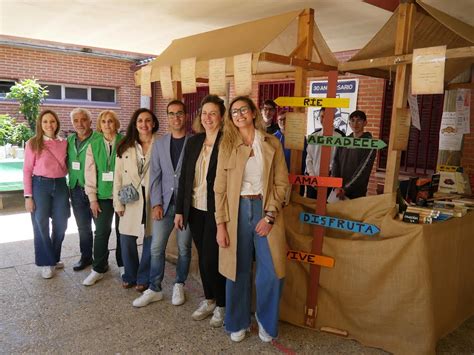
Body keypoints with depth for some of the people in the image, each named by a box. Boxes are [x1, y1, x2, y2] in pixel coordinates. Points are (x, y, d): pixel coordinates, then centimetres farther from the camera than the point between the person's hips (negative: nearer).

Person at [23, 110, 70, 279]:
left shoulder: (64, 143, 5)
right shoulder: (33, 143, -4)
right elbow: (27, 171, -5)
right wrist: (28, 196, -10)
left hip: (60, 185, 3)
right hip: (40, 185, -3)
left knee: (61, 224, 10)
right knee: (41, 225, 5)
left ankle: (54, 257, 32)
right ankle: (46, 262, 22)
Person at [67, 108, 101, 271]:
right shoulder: (69, 140, 9)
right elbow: (67, 163, 17)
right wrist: (71, 185, 8)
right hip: (76, 189, 6)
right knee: (82, 226, 17)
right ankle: (86, 256, 32)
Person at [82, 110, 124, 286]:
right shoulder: (93, 146, 4)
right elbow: (90, 173, 3)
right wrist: (92, 198, -1)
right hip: (102, 195, 2)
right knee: (101, 232, 4)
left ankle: (122, 265, 28)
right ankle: (98, 269, 19)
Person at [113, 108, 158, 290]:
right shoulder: (125, 147, 6)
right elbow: (118, 176, 5)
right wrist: (118, 203, 1)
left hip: (152, 200, -2)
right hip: (130, 200, 2)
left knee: (150, 240, 7)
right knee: (126, 240, 7)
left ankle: (144, 278, 27)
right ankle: (130, 275, 30)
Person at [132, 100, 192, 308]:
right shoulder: (160, 144, 8)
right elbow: (155, 176, 6)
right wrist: (156, 203, -3)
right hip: (165, 203, 3)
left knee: (184, 247, 8)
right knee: (156, 247, 3)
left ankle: (179, 286, 27)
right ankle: (154, 289, 18)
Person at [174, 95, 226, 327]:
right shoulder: (193, 142, 7)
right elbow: (184, 177, 9)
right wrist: (180, 210, 8)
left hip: (216, 212, -5)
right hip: (195, 210, 5)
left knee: (211, 260, 0)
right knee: (203, 258, 15)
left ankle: (222, 305, 23)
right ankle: (209, 300, 34)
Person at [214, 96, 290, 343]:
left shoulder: (272, 144, 3)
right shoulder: (227, 146, 4)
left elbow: (282, 183, 1)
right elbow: (220, 188, 1)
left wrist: (270, 216, -9)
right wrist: (220, 225, -4)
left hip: (266, 209, 0)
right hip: (237, 210, 0)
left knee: (271, 273, 1)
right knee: (238, 270, 10)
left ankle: (266, 322, 28)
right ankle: (238, 322, 31)